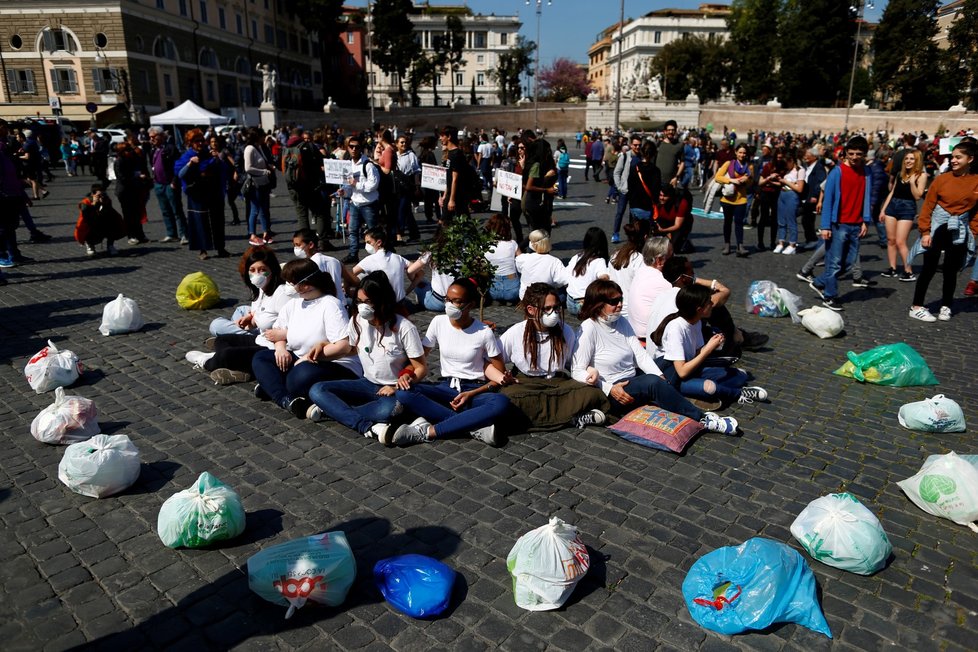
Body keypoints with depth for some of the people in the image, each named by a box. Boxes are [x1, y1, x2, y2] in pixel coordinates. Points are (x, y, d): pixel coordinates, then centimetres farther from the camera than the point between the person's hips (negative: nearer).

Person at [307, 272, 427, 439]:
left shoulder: (404, 328, -18)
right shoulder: (356, 321, -5)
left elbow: (421, 368, -12)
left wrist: (397, 387, -24)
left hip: (394, 389, -5)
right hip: (368, 384, 5)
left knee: (390, 408, -41)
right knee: (317, 391, -18)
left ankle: (330, 409, -21)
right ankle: (367, 427, -32)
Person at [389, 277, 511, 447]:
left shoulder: (484, 332, -8)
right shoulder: (438, 322, -1)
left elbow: (500, 375, -3)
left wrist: (471, 394, -15)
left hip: (475, 390, -2)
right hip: (446, 388, 2)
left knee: (501, 403, -37)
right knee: (403, 393, -27)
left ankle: (428, 431, -32)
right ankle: (475, 426, -30)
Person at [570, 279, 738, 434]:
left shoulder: (622, 322, 8)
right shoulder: (589, 329, -14)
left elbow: (640, 354, 3)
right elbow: (577, 372, -16)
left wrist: (660, 376, -13)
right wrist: (610, 389, -24)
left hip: (632, 381, 7)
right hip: (609, 394, -7)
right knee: (653, 383, -27)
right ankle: (702, 419, -18)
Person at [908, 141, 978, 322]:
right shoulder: (942, 179, -5)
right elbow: (928, 206, -5)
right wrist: (925, 231, -9)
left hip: (960, 231, 2)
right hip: (938, 227, -2)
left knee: (951, 270, 9)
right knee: (929, 268, -1)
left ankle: (946, 307, 22)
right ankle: (917, 307, 4)